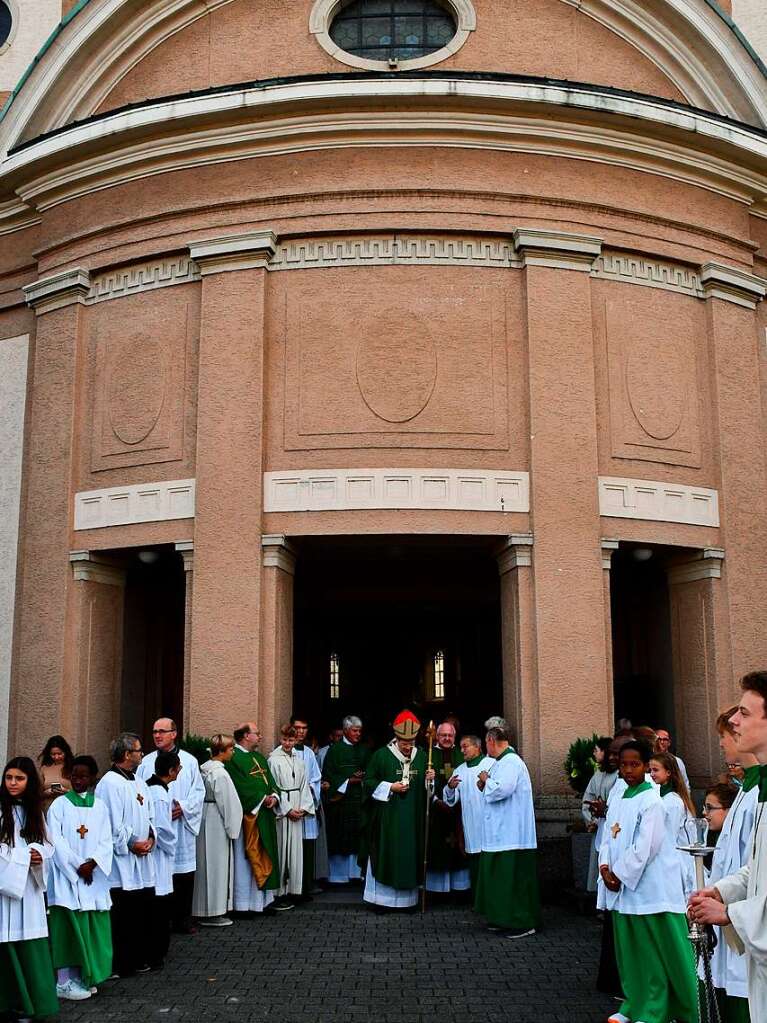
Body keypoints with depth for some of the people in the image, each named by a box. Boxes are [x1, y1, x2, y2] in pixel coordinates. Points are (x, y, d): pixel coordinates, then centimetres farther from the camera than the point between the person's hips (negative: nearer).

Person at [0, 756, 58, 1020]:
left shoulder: (34, 811, 12)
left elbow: (48, 845, 15)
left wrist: (39, 854, -6)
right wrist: (26, 855, -9)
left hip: (29, 886, 4)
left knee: (31, 946, 3)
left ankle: (31, 1001, 11)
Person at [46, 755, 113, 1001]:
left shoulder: (100, 807, 9)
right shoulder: (59, 805, -1)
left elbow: (106, 841, 4)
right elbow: (56, 841, -8)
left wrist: (92, 863, -13)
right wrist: (77, 866, -13)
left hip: (94, 876, 3)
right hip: (67, 875, -3)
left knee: (93, 927, 5)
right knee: (69, 925, -4)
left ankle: (83, 977, 16)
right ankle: (64, 982, 3)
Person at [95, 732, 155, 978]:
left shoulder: (139, 783, 13)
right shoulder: (110, 783, -15)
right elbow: (112, 823, -19)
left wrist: (151, 837, 1)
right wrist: (132, 844, -12)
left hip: (142, 861, 9)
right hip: (122, 862, -9)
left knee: (143, 910, 12)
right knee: (122, 915, -2)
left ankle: (137, 959, 24)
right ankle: (120, 965, 9)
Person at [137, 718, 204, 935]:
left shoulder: (189, 761, 6)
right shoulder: (146, 762, 7)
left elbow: (198, 791, 4)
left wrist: (183, 806, -12)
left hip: (181, 826, 0)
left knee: (184, 873, 2)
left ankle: (182, 919, 13)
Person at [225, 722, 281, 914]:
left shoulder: (260, 758, 18)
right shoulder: (233, 759, -11)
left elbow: (271, 782, 16)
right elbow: (241, 788, -18)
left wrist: (274, 797, -4)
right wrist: (262, 799, -15)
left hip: (264, 816, 9)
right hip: (247, 816, -8)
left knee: (264, 858, 12)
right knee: (245, 860, -2)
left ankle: (262, 900, 20)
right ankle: (243, 904, 5)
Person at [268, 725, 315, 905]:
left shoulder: (299, 760, 11)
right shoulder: (274, 760, -5)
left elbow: (304, 786, 11)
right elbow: (273, 788, -8)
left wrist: (303, 808, -1)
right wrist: (287, 810, -10)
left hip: (298, 810, 5)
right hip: (281, 810, -5)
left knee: (295, 849, 6)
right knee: (281, 849, -5)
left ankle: (293, 889, 14)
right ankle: (279, 892, 0)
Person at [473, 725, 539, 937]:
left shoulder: (511, 762, -16)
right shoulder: (501, 762, 15)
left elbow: (502, 789, -29)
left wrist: (486, 780, -12)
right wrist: (485, 786, 7)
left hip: (511, 836, -10)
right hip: (499, 834, 10)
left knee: (513, 879, -4)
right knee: (499, 878, 15)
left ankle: (523, 923, 3)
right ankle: (503, 919, 24)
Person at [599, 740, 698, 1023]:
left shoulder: (652, 801, -11)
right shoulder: (617, 801, 10)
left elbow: (644, 847, -16)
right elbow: (608, 840, 11)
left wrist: (619, 875, -12)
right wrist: (605, 868, -5)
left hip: (648, 886, -7)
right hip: (622, 888, 7)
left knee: (652, 952, 1)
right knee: (629, 949, 13)